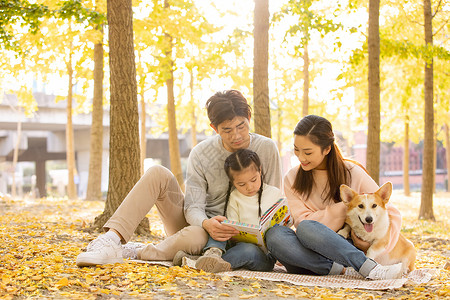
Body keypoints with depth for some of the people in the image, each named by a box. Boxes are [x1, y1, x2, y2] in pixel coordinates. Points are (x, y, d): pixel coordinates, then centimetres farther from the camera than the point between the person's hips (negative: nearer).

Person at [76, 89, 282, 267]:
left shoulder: (266, 149, -10)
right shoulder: (201, 154, -9)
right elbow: (193, 207, -12)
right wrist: (206, 223, -36)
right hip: (196, 221, 2)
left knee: (193, 236, -41)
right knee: (158, 174, -22)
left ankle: (132, 253, -22)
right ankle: (111, 240, -32)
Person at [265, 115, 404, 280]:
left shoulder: (352, 173, 1)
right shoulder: (292, 179, 5)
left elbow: (392, 213, 6)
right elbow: (302, 221, -7)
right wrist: (346, 206, -13)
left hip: (345, 246, -3)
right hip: (311, 255, 3)